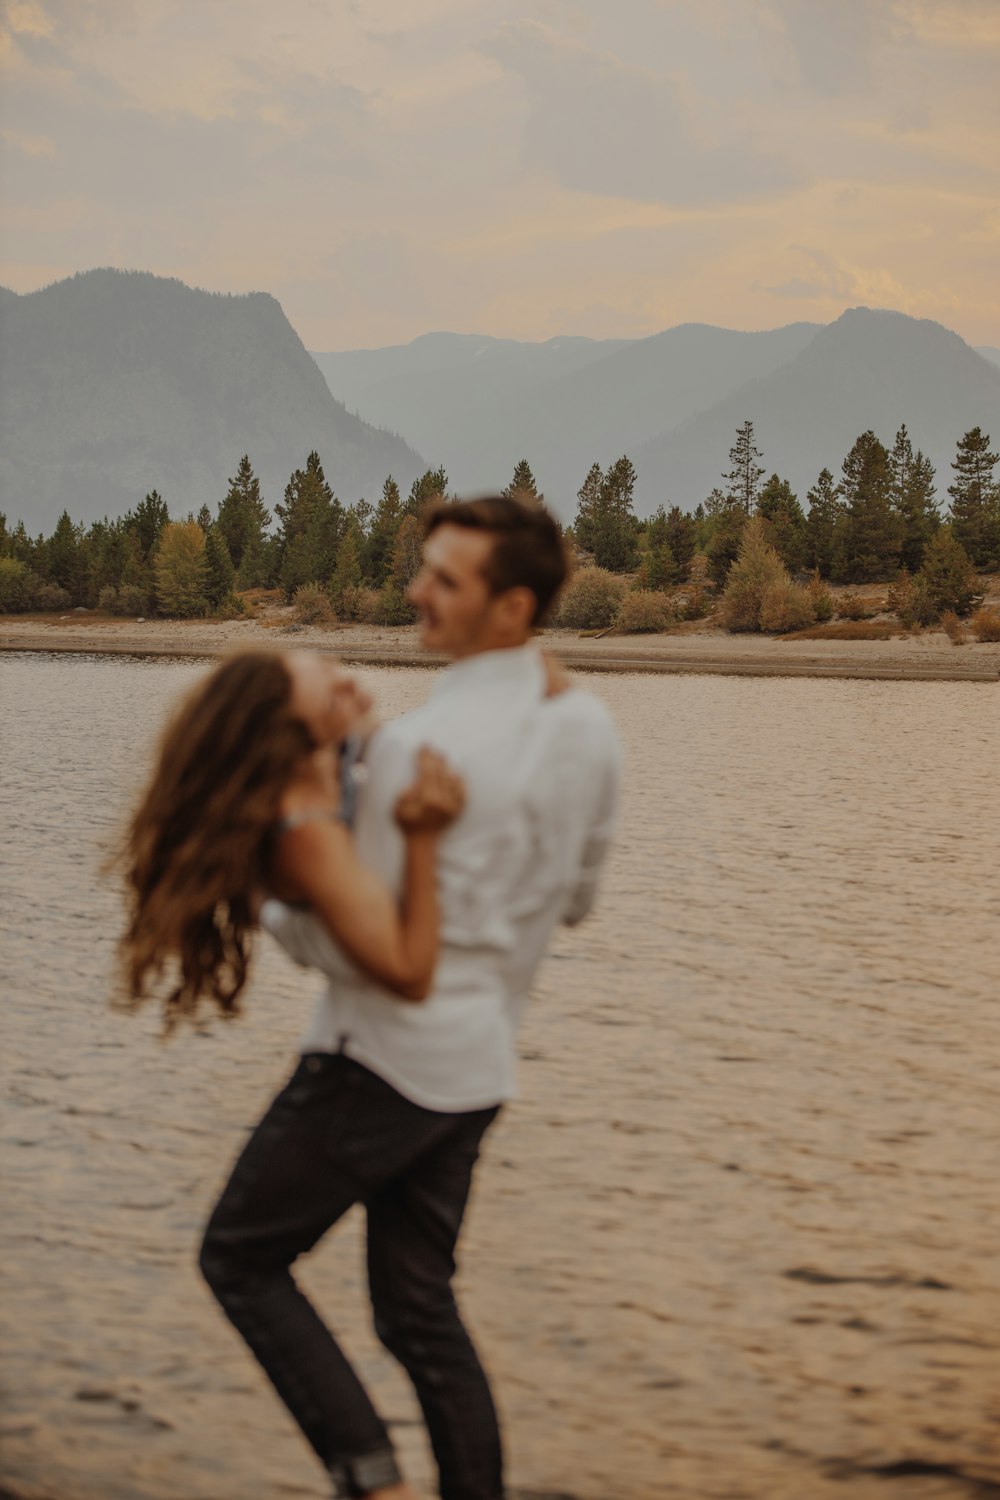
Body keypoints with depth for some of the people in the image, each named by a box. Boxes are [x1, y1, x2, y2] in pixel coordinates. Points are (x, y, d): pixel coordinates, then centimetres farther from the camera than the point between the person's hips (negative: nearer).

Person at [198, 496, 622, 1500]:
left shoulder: (419, 746, -24)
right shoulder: (586, 728, 2)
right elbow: (574, 897, 15)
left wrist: (271, 907, 0)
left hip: (383, 1057, -8)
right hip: (478, 1059, 8)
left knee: (241, 1259, 10)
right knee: (418, 1311, 17)